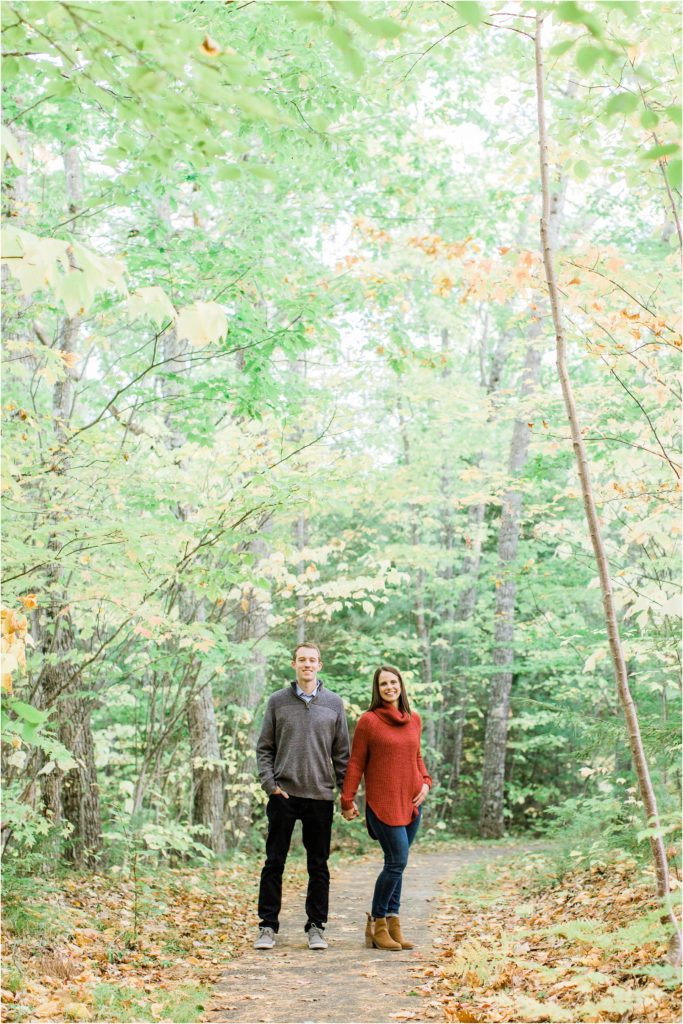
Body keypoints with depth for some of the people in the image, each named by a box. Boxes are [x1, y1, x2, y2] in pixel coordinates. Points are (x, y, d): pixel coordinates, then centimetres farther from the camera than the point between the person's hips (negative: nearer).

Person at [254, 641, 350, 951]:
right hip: (284, 796, -1)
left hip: (320, 797, 1)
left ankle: (316, 927, 16)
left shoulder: (333, 703, 6)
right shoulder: (278, 701, 4)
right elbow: (264, 748, 5)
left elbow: (341, 753, 7)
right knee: (274, 863, 3)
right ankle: (268, 926, 12)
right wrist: (270, 784, -7)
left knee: (319, 866, 7)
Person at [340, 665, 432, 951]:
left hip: (410, 803, 5)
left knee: (396, 864, 8)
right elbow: (355, 763, -3)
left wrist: (426, 782, 5)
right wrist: (347, 801, -5)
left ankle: (393, 925, 14)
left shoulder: (414, 719, 11)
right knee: (397, 862, -10)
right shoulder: (368, 721, -5)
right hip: (382, 802, -5)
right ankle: (377, 924, 4)